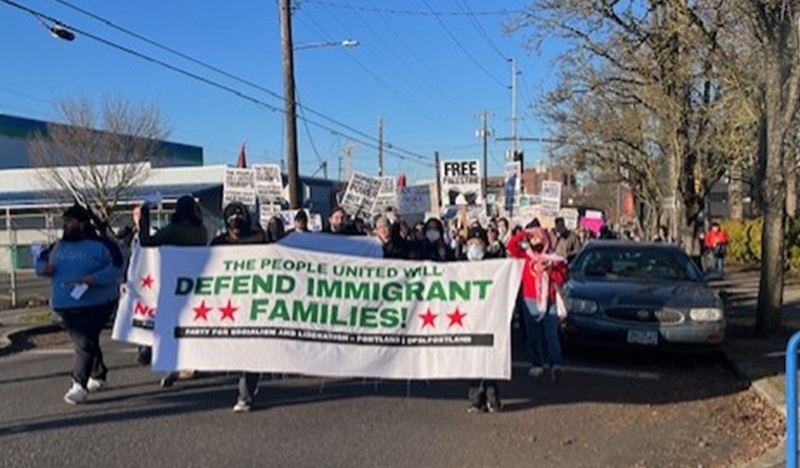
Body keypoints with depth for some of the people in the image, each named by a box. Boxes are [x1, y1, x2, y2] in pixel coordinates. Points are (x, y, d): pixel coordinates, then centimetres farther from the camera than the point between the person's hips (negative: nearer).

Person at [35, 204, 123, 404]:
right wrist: (43, 268, -2)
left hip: (95, 305, -7)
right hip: (65, 306, 7)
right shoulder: (58, 246, 13)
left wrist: (96, 278, -28)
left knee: (85, 344, -13)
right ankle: (97, 376, 31)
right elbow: (41, 259, 22)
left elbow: (116, 268, -13)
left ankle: (80, 385, -10)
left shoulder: (102, 245, -7)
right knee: (82, 343, 15)